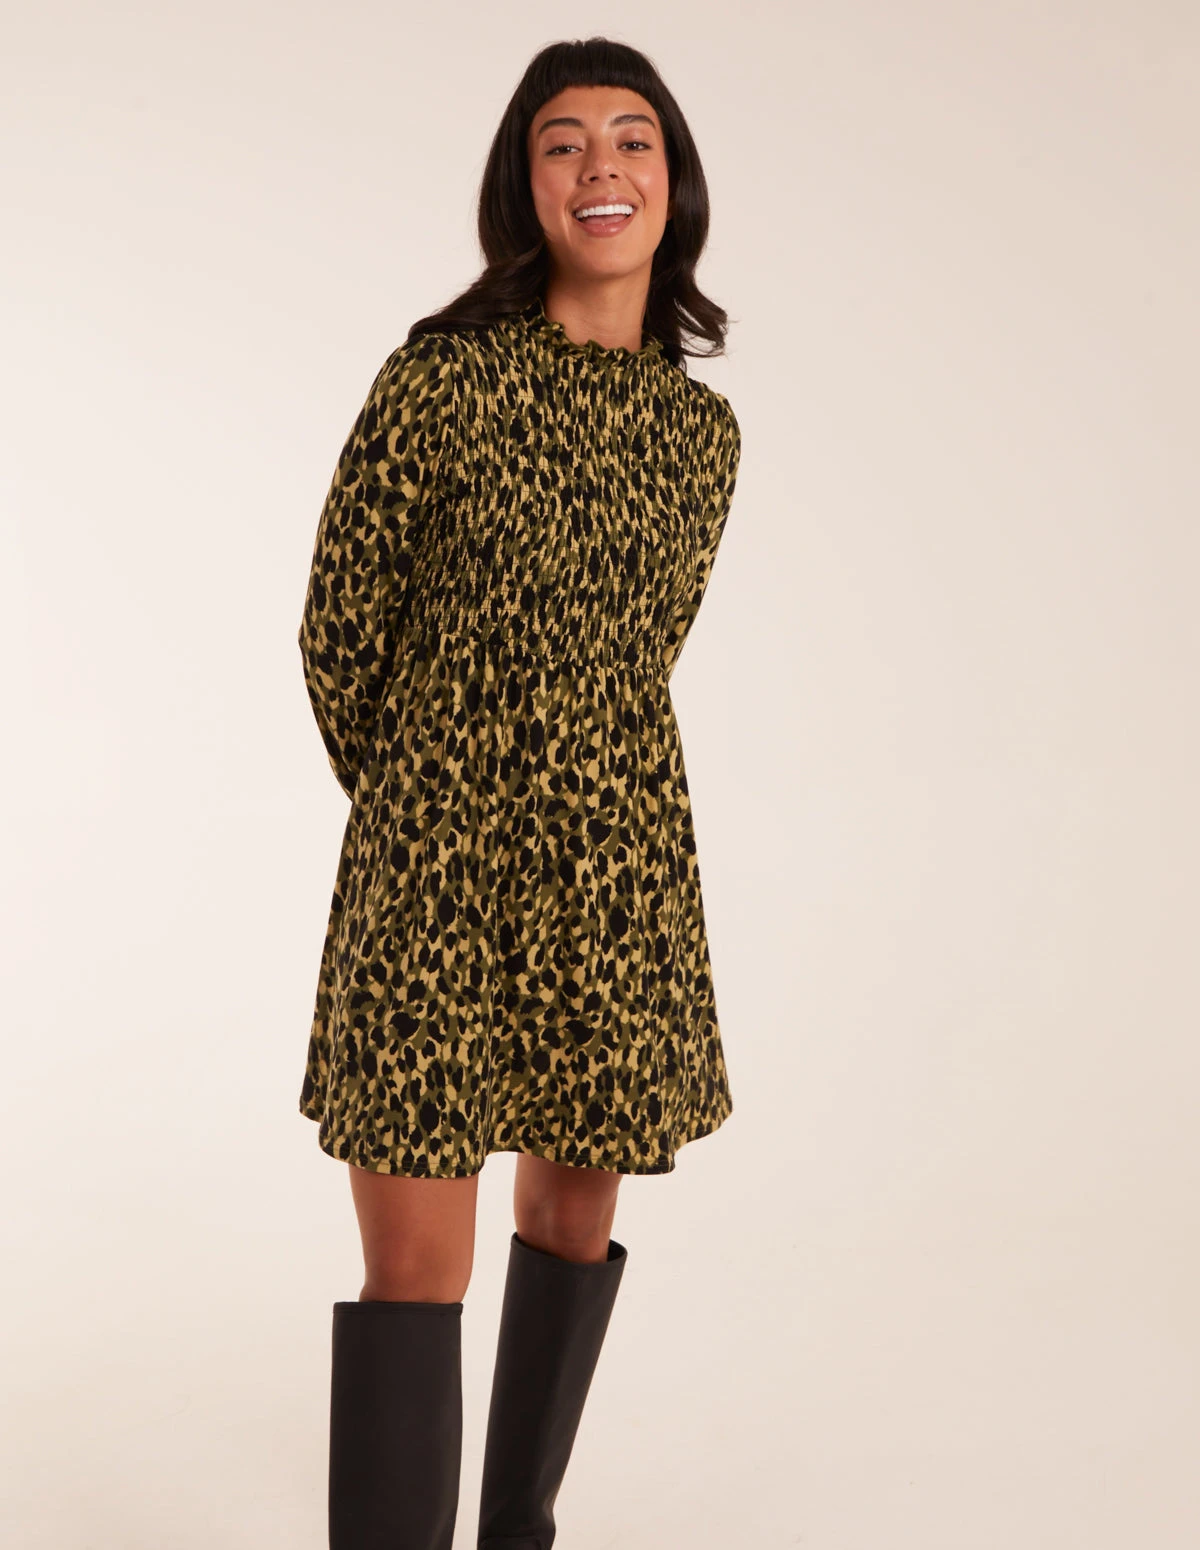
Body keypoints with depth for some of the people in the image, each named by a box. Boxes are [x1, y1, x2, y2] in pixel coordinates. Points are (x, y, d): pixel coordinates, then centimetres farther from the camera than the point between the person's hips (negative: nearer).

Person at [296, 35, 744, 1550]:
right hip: (433, 870, -4)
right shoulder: (443, 376, -7)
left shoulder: (703, 429, 6)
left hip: (615, 870, 5)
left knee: (574, 1219, 16)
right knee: (413, 1275, -4)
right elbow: (338, 626, 0)